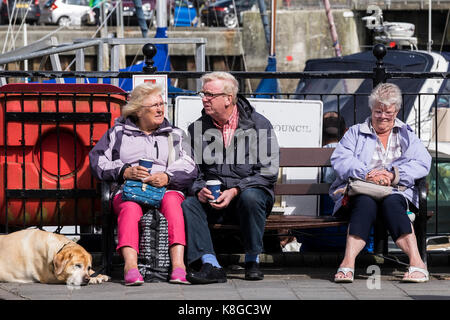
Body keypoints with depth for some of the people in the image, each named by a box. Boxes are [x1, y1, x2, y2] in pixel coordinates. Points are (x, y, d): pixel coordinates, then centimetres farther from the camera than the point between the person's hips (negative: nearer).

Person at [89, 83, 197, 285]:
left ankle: (178, 263, -52)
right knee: (130, 208, -37)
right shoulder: (119, 132, 22)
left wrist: (168, 177, -9)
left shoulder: (175, 135, 25)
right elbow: (97, 160, 12)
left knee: (171, 201, -36)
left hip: (166, 190, 1)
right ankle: (130, 265, -56)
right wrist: (125, 171, -4)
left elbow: (189, 169, 12)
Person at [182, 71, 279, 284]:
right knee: (187, 205, -27)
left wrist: (235, 191, -18)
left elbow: (269, 171, -7)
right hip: (213, 198, 3)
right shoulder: (197, 129, 9)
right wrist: (199, 189, -11)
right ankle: (211, 266, -34)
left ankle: (252, 261, -19)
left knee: (250, 197, -37)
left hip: (251, 192, -3)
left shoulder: (259, 125, -2)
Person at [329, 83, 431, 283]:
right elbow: (339, 159, 4)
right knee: (366, 203, -36)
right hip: (360, 191, 0)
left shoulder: (407, 135, 23)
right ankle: (348, 263, -50)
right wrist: (366, 174, -15)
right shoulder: (355, 133, 21)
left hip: (397, 191, 0)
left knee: (391, 204, -36)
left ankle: (416, 262, -47)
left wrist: (394, 175, -13)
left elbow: (423, 163, 5)